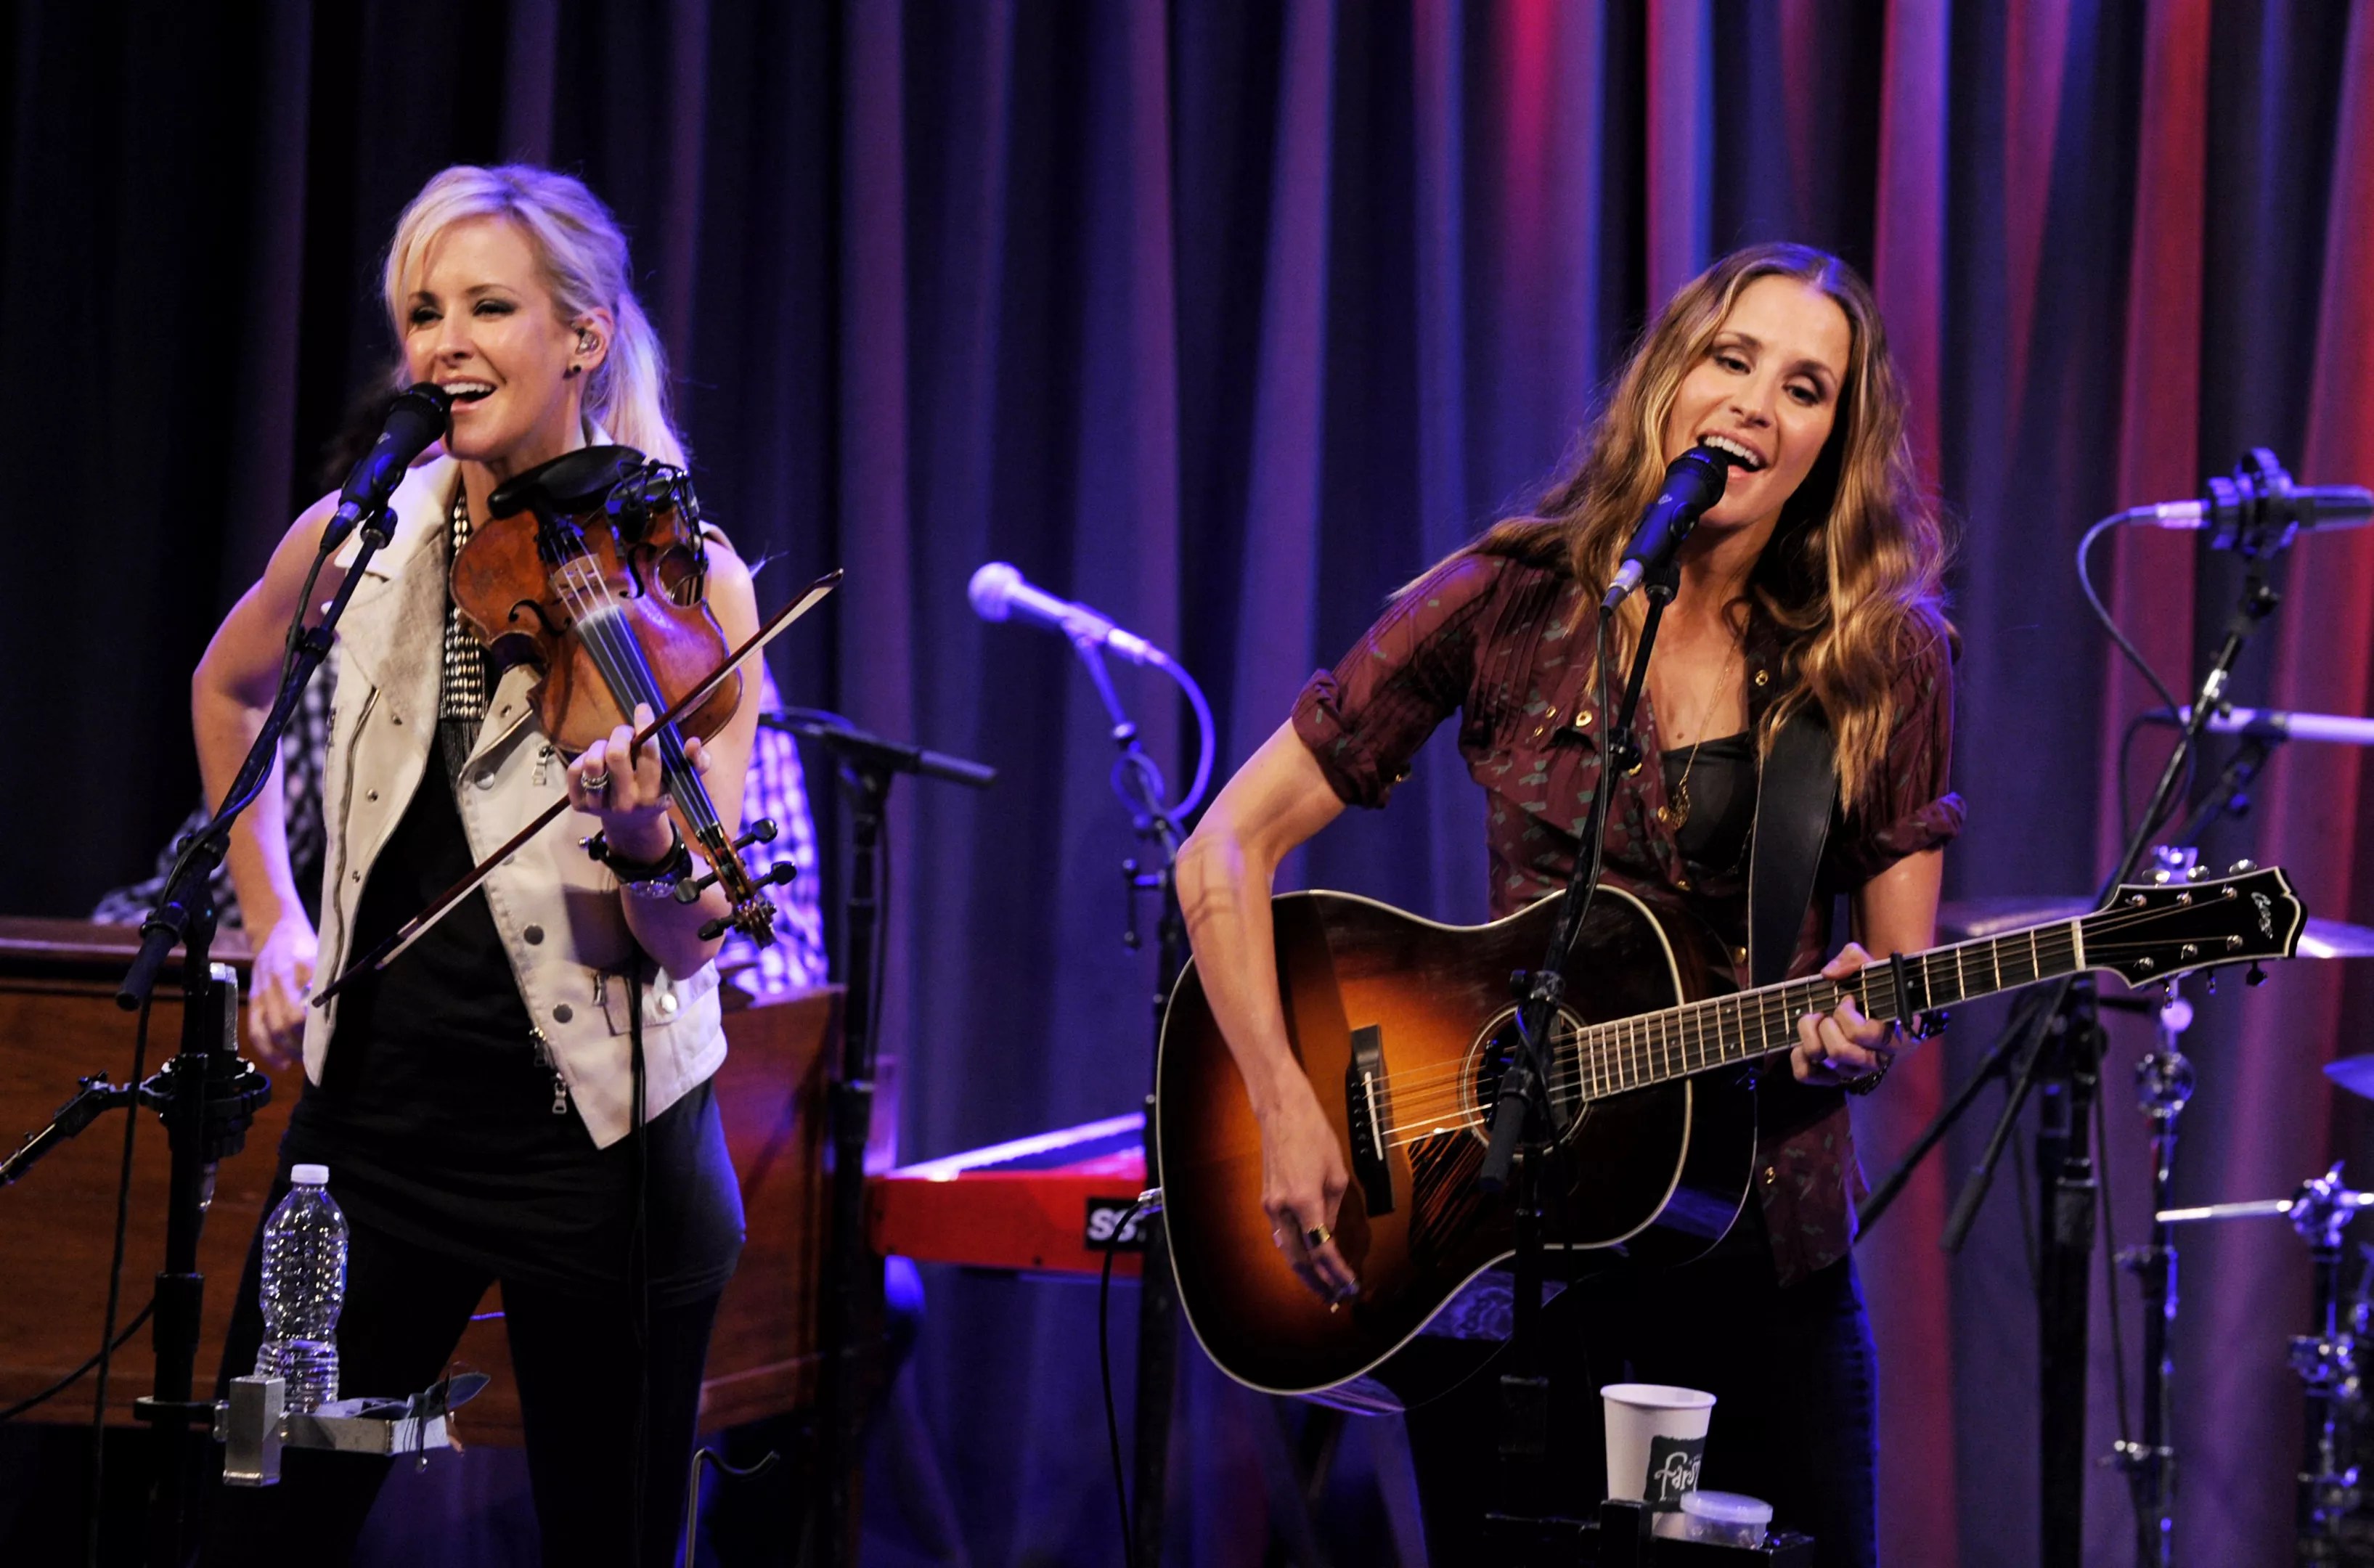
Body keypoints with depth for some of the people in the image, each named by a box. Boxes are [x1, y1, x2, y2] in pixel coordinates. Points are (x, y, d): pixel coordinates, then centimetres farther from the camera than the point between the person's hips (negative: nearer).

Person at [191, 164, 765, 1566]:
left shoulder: (684, 581, -9)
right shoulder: (364, 538, 0)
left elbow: (693, 930, -14)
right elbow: (228, 689, 24)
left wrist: (647, 846, -35)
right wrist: (273, 914, 15)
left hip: (595, 1134, -3)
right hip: (376, 1107, 3)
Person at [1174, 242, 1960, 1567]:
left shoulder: (1884, 661, -2)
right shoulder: (1511, 603, -5)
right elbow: (1227, 849, -4)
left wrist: (1858, 1033, -22)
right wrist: (1287, 1112, -12)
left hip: (1760, 1237, 1)